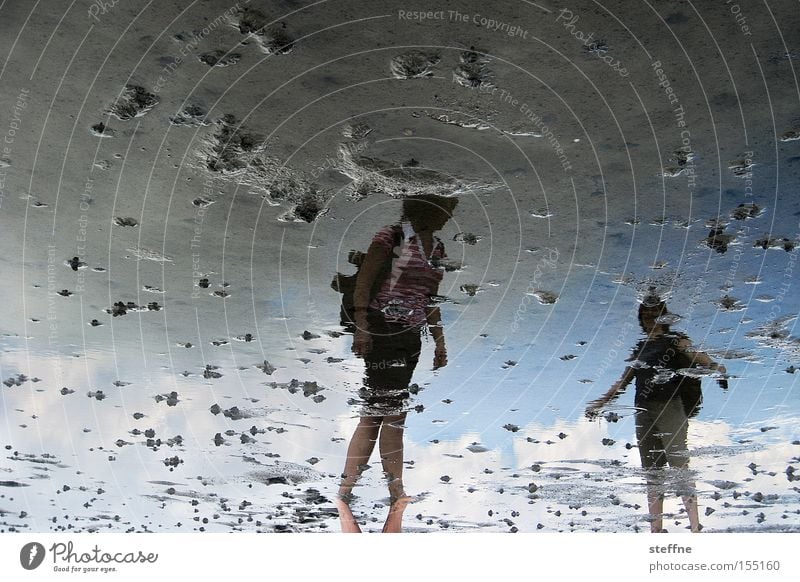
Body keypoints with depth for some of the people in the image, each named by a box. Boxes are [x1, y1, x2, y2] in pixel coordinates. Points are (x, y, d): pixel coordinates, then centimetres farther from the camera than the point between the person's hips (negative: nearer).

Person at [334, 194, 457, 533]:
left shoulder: (438, 249, 15)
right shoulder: (393, 235, -6)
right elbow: (363, 280, -9)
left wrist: (439, 341, 20)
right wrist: (361, 325, -18)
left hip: (411, 337, 7)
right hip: (382, 330, -7)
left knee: (384, 413, 7)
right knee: (391, 411, -9)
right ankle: (397, 496, -2)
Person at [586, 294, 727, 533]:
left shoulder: (676, 341, 6)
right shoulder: (640, 348, 22)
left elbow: (697, 356, -13)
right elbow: (623, 382, 27)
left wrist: (716, 368, -34)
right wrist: (599, 403, 26)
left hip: (670, 407, -6)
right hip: (644, 412, 6)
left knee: (680, 465, -15)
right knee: (652, 472, 4)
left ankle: (695, 527, -18)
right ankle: (656, 529, 6)